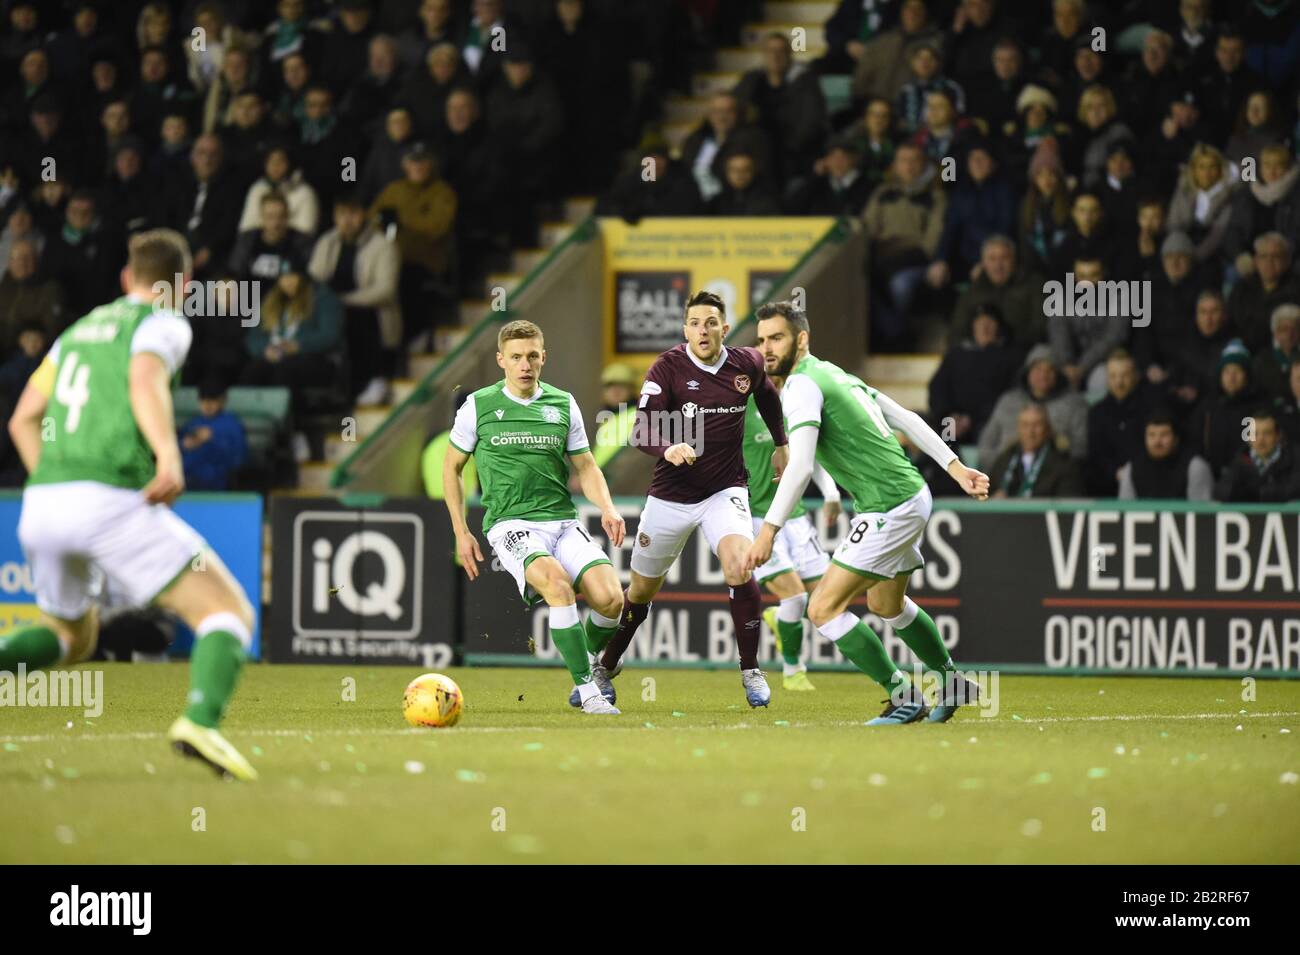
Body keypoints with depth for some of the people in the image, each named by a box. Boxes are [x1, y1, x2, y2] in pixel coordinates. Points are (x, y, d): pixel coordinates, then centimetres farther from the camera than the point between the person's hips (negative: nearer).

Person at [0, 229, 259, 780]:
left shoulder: (79, 331, 25)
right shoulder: (163, 324, 4)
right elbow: (145, 381, -18)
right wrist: (169, 453, -33)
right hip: (112, 501, -7)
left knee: (71, 636, 29)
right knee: (229, 614, -3)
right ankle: (202, 722, -29)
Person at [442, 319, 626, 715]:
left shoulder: (563, 404, 11)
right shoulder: (478, 406, 4)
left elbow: (585, 466, 18)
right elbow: (451, 467, 14)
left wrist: (607, 508, -1)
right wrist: (461, 533, 7)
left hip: (563, 520, 3)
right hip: (510, 524, -3)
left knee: (610, 597, -19)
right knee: (556, 580, -34)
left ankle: (590, 663, 15)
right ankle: (587, 690, -29)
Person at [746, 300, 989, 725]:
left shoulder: (802, 386, -15)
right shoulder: (835, 373, 15)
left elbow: (800, 467, -27)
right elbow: (905, 418, 17)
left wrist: (769, 529, -30)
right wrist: (956, 468, 18)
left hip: (889, 510, -10)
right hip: (912, 496, 10)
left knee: (823, 608, -9)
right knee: (886, 605, 30)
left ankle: (905, 698, -5)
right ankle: (952, 685, 45)